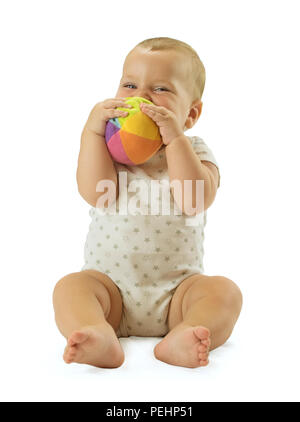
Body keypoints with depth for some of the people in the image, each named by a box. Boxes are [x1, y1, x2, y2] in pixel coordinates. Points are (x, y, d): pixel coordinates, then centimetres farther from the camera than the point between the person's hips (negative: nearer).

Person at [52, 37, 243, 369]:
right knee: (69, 287, -25)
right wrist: (92, 131, -17)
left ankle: (178, 341, -47)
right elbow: (96, 194, -16)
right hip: (109, 285, 1)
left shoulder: (194, 151, 1)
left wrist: (174, 137, -21)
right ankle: (101, 338, -49)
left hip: (177, 289, 0)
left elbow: (196, 200, -19)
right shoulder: (108, 148, 3)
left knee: (224, 291, -24)